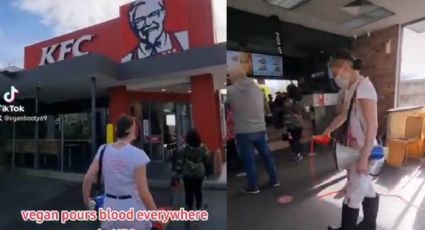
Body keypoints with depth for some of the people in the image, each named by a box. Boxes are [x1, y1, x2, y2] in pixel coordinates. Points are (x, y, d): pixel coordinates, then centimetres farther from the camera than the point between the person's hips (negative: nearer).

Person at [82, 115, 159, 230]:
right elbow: (143, 193, -18)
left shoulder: (103, 150, -3)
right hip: (132, 209, -4)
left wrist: (86, 200, 17)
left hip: (110, 209, 4)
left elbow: (87, 179, -1)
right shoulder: (137, 154, -17)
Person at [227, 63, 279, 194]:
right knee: (266, 155, 19)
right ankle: (274, 180, 32)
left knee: (249, 160, 7)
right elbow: (262, 107, 14)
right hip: (260, 129, 5)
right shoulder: (256, 88, 5)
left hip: (243, 132, -5)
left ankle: (253, 187, 19)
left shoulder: (230, 91, -11)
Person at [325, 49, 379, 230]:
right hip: (354, 149, 9)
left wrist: (364, 157, -24)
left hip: (364, 151, -9)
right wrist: (327, 132, 31)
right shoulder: (349, 90, 8)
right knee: (366, 189, 20)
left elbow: (372, 125, -24)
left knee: (353, 194, 4)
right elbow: (344, 116, 24)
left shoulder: (363, 87, -21)